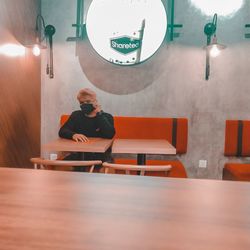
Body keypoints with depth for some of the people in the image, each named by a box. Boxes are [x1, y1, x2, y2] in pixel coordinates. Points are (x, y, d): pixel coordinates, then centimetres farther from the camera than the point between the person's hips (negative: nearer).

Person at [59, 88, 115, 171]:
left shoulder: (106, 117, 3)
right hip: (79, 154, 2)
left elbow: (109, 135, -17)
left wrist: (98, 114, -14)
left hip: (100, 155, -1)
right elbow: (62, 131, -1)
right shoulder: (76, 115, 11)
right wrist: (73, 135, -24)